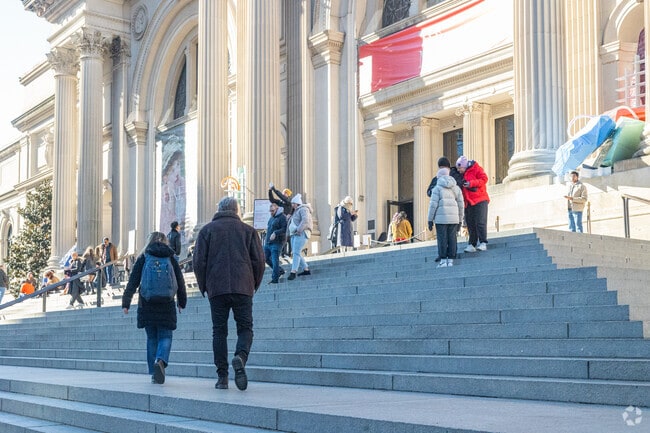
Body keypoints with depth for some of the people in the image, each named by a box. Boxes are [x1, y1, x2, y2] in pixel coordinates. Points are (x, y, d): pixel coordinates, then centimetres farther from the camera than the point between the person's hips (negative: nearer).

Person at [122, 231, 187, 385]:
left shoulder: (143, 258, 3)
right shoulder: (171, 259, 6)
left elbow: (133, 282, -2)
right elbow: (180, 282, 9)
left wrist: (126, 303, 0)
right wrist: (182, 302, 20)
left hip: (147, 305, 1)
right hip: (167, 305, 0)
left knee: (152, 338, 10)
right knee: (165, 337, 6)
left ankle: (154, 373, 10)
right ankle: (161, 360, -23)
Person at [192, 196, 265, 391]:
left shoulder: (207, 230, 10)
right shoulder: (248, 230, 11)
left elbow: (198, 261, 3)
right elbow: (259, 260, 5)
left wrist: (204, 287, 13)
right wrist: (254, 285, 16)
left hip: (216, 288, 0)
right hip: (243, 288, 0)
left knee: (219, 331, 6)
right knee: (245, 328, 6)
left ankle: (222, 377, 2)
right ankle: (240, 357, -24)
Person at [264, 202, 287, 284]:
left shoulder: (282, 217, -10)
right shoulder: (271, 217, 19)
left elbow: (284, 229, -20)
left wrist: (275, 233, -29)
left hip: (276, 243, -10)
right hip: (268, 242, 10)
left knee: (275, 260, -9)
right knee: (266, 258, 12)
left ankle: (275, 279, -3)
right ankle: (280, 270, 27)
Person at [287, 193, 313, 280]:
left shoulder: (303, 209, -6)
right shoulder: (295, 211, 23)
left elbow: (305, 220, -22)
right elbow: (291, 223, 35)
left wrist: (298, 230, -25)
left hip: (301, 234, -10)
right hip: (294, 234, 10)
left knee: (296, 252, -17)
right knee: (296, 253, 8)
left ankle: (293, 272, -22)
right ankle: (306, 269, 16)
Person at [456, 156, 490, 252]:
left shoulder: (475, 169, -3)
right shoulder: (461, 175, 16)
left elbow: (484, 179, -13)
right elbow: (461, 189, 26)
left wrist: (471, 183, -19)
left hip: (480, 201, -7)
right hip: (468, 203, 7)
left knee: (480, 222, -12)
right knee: (470, 225, 4)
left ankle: (483, 243, -11)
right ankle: (472, 245, 5)